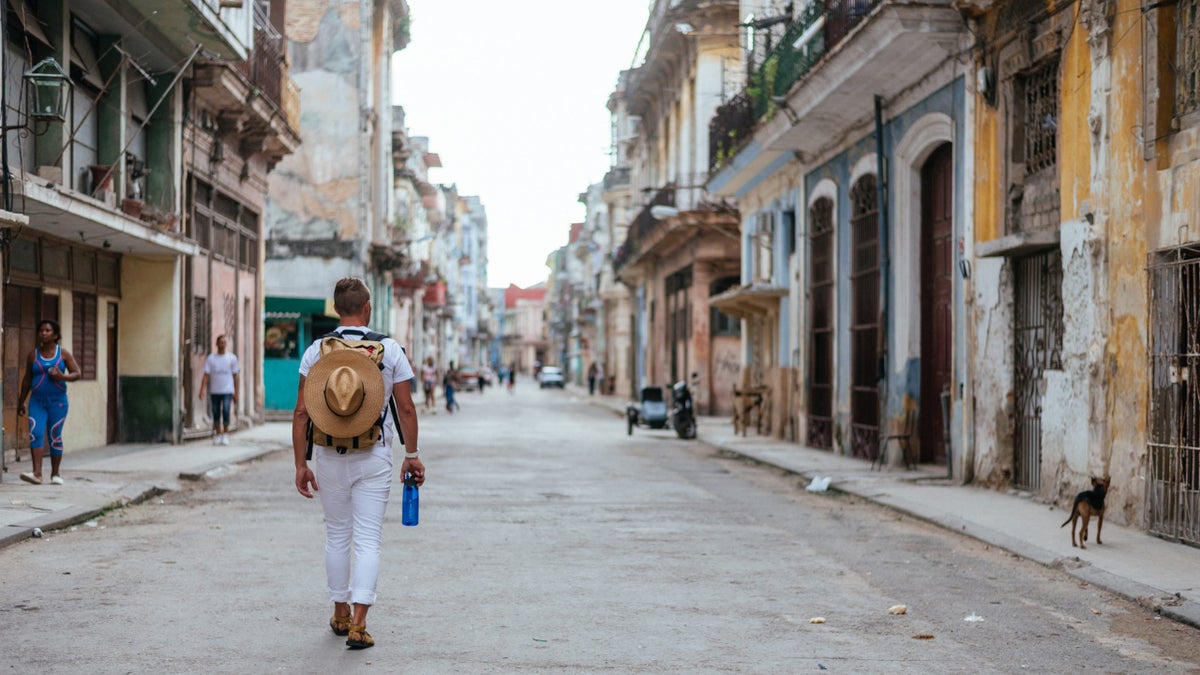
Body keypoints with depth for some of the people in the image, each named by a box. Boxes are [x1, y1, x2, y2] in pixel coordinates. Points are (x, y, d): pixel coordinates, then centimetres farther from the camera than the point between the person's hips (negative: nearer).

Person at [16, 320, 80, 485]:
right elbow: (27, 380, 13)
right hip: (37, 401, 1)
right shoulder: (33, 355, 6)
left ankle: (56, 474, 13)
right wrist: (21, 402, 16)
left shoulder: (63, 353, 3)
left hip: (58, 401, -1)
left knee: (55, 437, 2)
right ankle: (37, 473, -20)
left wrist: (62, 377, -18)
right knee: (35, 434, -14)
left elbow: (76, 373, 2)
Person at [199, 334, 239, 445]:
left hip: (227, 391, -2)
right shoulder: (210, 358, 4)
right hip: (214, 391, 2)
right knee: (216, 414, 6)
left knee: (225, 412, -14)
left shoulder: (232, 358, 4)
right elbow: (206, 375, -1)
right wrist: (202, 390, -13)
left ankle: (225, 435, -5)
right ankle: (217, 435, 16)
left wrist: (236, 394, 7)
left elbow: (235, 376, 8)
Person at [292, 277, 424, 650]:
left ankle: (341, 614, 27)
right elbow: (406, 409, -2)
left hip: (329, 456, 2)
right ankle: (358, 623, -10)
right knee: (367, 540, 0)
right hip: (374, 457, -2)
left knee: (337, 536, 16)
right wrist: (412, 455, 8)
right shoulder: (390, 350, -3)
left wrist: (301, 464, 3)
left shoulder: (316, 351, -1)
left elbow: (302, 413, -3)